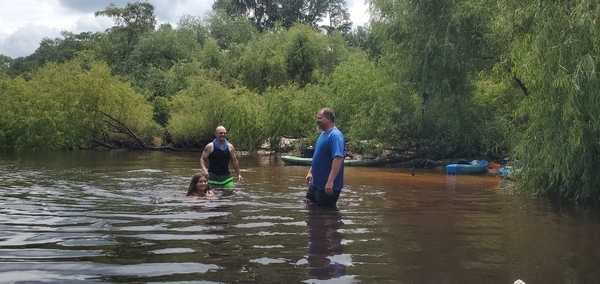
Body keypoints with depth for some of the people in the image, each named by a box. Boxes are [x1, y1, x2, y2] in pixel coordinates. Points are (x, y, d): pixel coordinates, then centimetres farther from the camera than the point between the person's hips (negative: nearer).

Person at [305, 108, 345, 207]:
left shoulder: (335, 135, -22)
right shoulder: (323, 134, 10)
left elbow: (338, 158, -32)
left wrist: (330, 181, -36)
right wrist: (310, 172, 19)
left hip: (327, 185, -10)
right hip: (316, 182, 10)